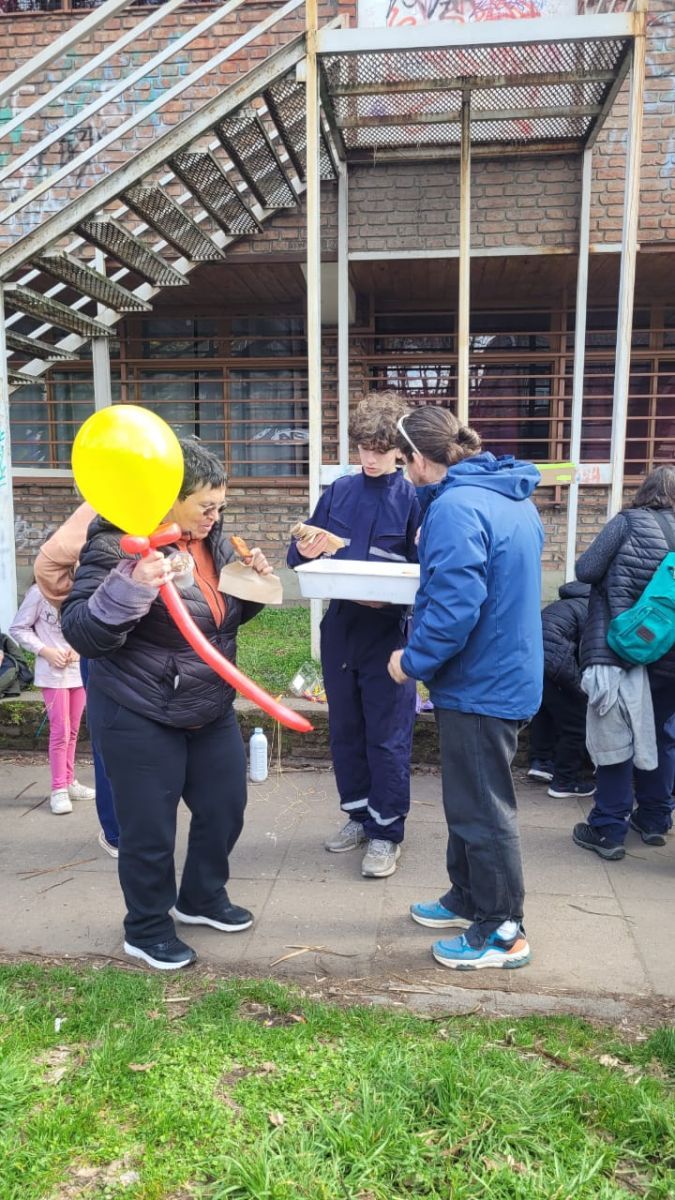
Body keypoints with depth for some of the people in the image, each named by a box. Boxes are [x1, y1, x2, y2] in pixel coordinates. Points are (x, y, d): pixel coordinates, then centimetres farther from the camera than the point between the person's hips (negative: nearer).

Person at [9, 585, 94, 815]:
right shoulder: (39, 592, -10)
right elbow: (18, 629, -6)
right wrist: (45, 651, -15)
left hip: (79, 669, 5)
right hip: (53, 672, -5)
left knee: (72, 731, 13)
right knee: (60, 731, -5)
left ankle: (69, 782, 25)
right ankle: (59, 789, 6)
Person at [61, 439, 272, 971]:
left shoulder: (211, 539, 3)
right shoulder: (118, 545, -20)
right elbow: (82, 633, -27)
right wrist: (132, 588, -42)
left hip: (210, 708, 8)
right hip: (139, 715, -7)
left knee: (225, 806, 17)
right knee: (150, 830, 5)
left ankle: (202, 898, 42)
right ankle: (147, 930, 29)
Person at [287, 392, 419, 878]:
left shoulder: (414, 497, -7)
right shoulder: (338, 491, 6)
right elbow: (302, 556, 10)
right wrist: (304, 551, -12)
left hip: (389, 632, -5)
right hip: (339, 627, 5)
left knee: (387, 735, 2)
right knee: (345, 729, 15)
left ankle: (387, 832, 16)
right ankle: (358, 814, 33)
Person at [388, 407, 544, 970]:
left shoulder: (455, 507, -22)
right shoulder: (515, 498, 9)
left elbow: (454, 608, -28)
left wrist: (413, 661, -15)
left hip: (480, 684, -10)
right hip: (508, 671, 10)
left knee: (483, 808, 5)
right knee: (469, 797, 23)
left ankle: (504, 932, 21)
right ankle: (468, 897, 39)